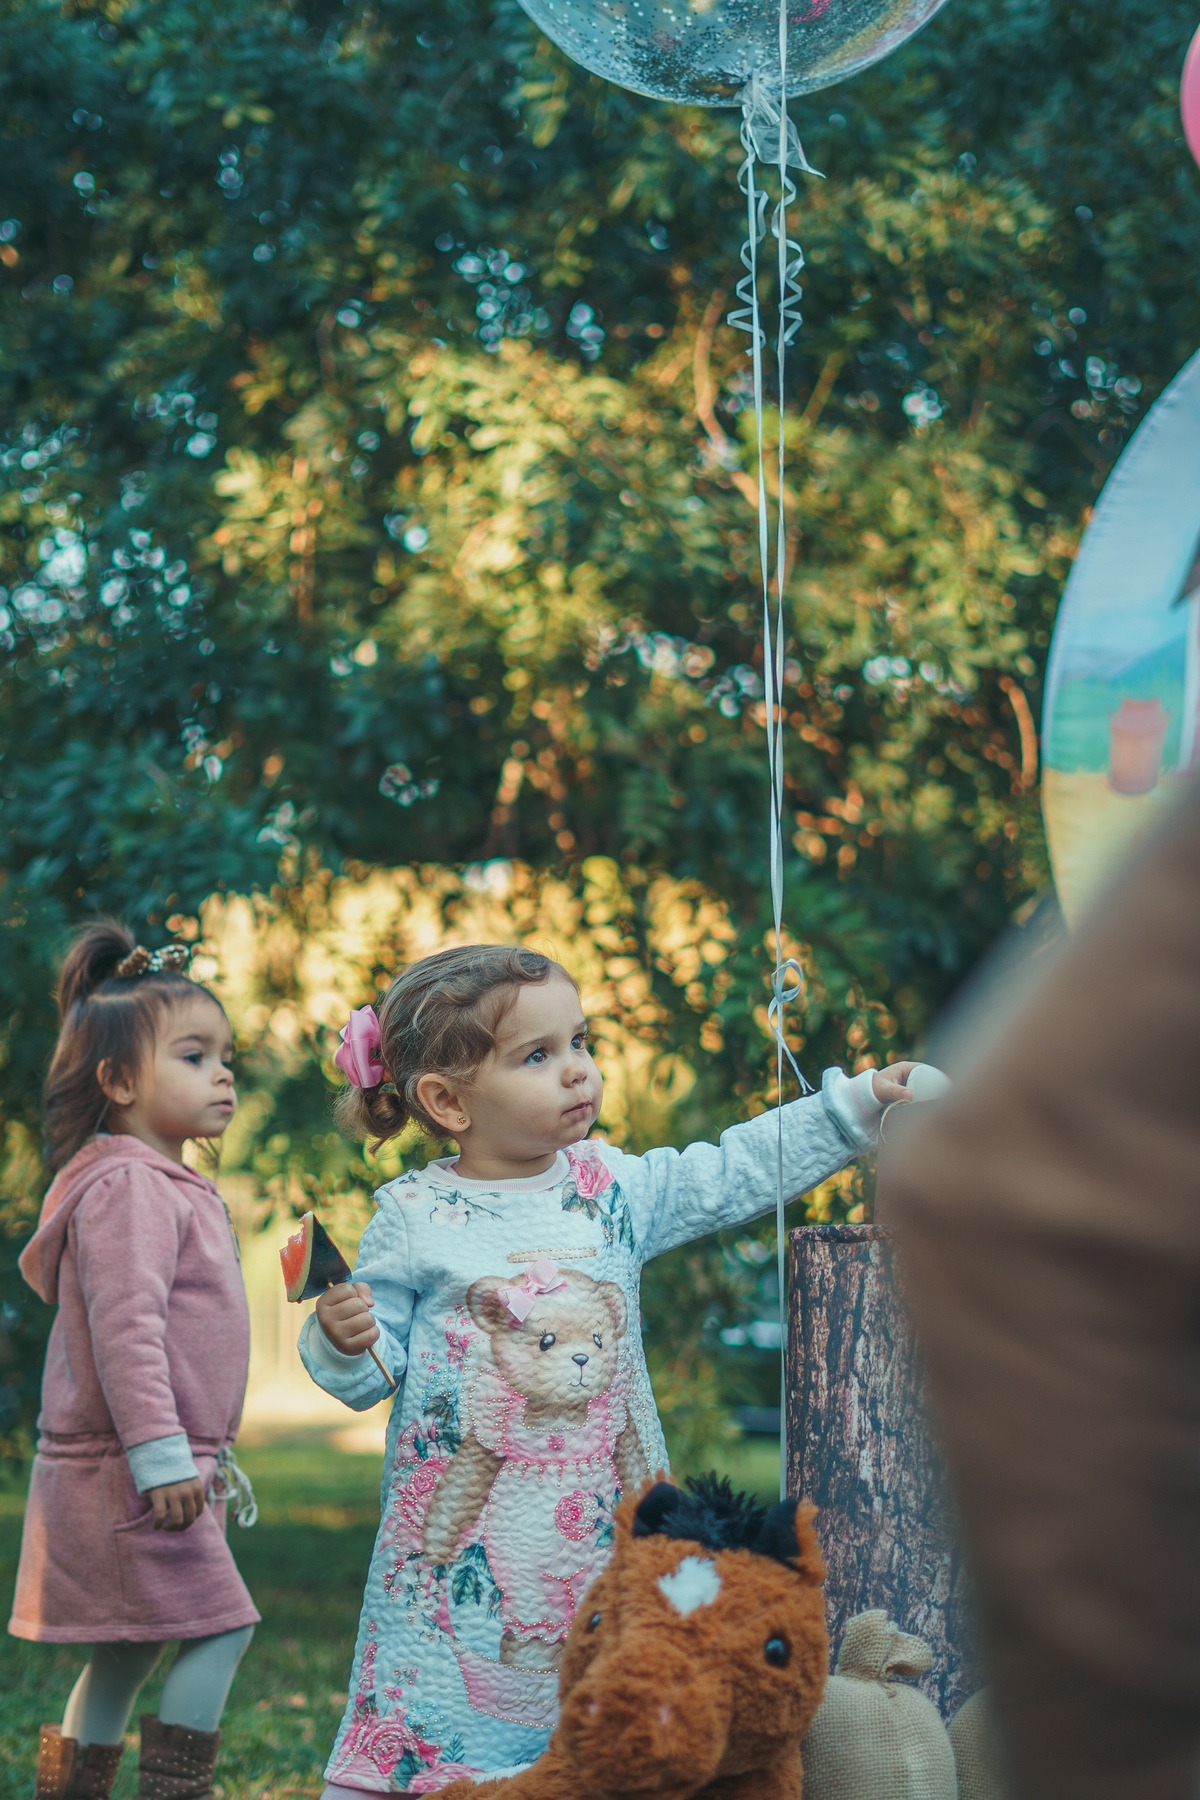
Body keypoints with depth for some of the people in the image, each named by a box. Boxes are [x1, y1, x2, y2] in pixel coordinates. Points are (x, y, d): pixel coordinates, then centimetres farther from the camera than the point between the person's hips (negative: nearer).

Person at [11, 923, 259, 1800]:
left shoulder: (175, 1190, 18)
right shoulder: (126, 1187, -15)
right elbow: (124, 1326, -24)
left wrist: (214, 1454, 29)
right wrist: (161, 1454, -28)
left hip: (155, 1466, 10)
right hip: (128, 1473, -10)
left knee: (130, 1648, 14)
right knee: (221, 1627, -10)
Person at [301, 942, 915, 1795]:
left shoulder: (613, 1187, 6)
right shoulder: (416, 1217, -5)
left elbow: (737, 1173, 9)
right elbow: (369, 1374, -2)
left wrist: (857, 1103, 3)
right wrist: (340, 1340, -24)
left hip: (596, 1522, 4)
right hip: (461, 1530, -4)